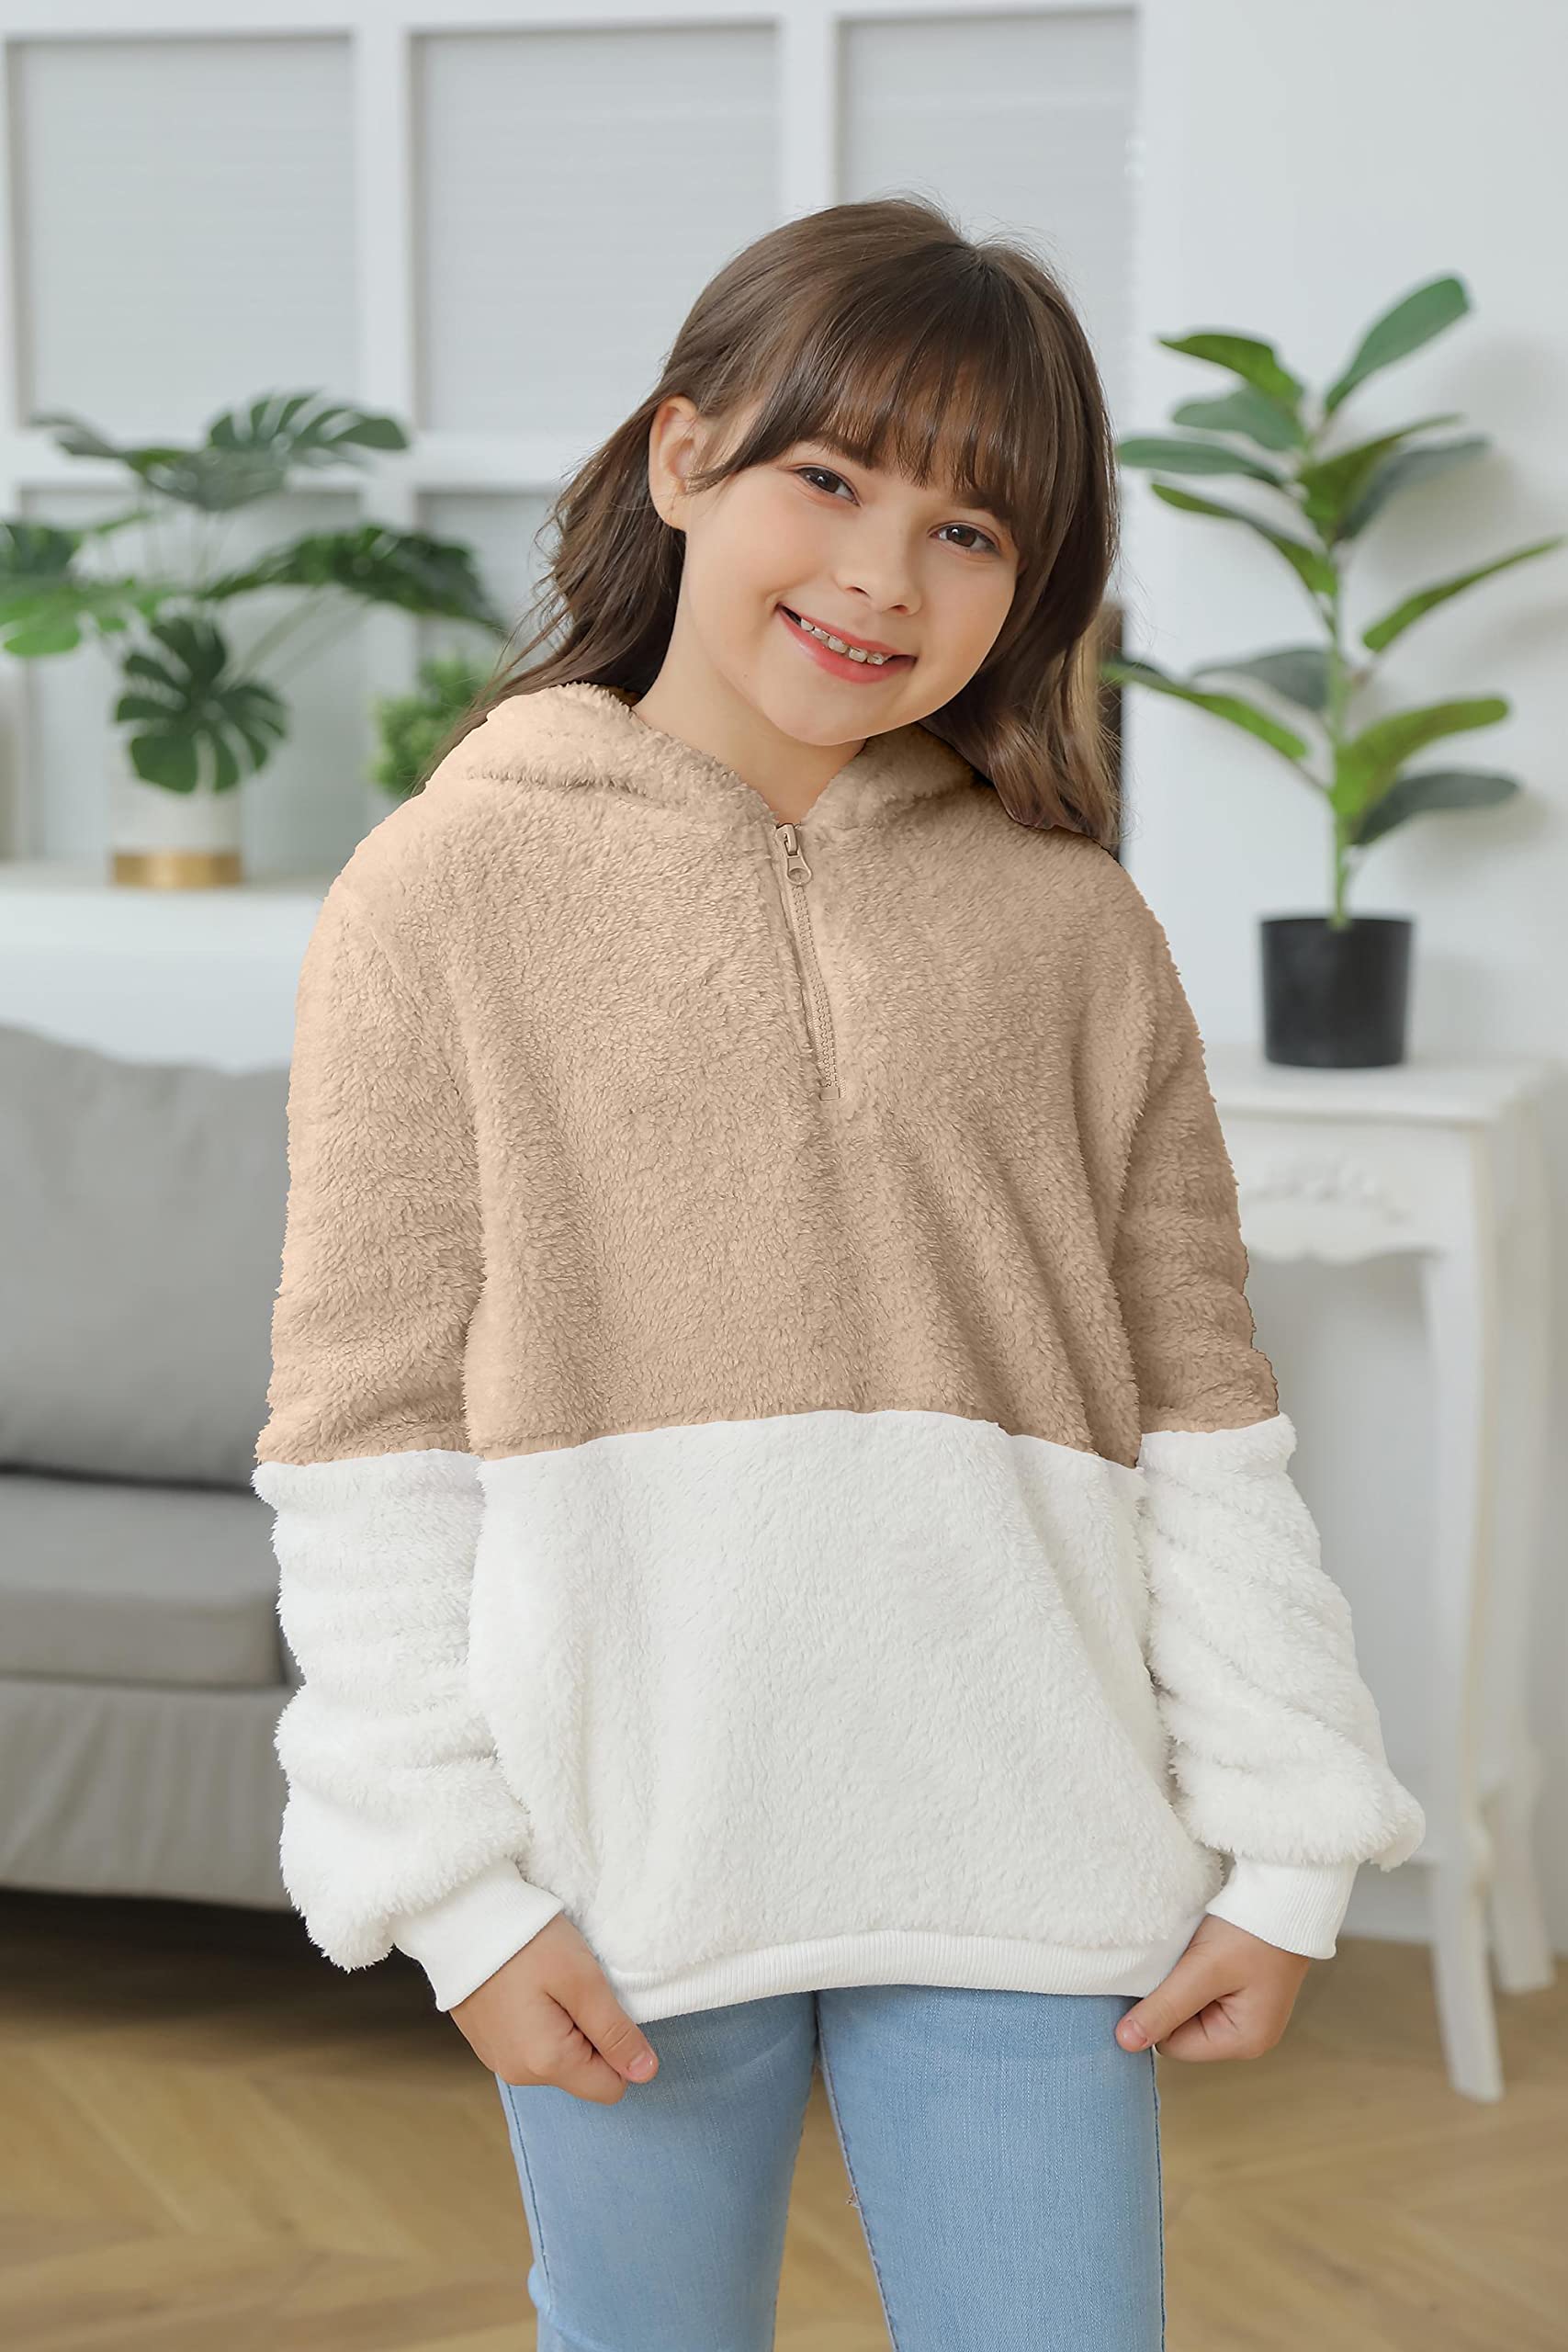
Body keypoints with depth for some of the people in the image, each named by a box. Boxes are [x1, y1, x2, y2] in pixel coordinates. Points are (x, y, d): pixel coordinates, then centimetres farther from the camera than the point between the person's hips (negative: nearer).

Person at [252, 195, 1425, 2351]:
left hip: (1012, 1851, 1)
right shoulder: (451, 891, -2)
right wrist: (454, 1880, -6)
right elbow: (366, 1426, -3)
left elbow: (1204, 1412, 5)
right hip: (626, 1851, -1)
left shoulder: (1069, 922, 4)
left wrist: (1283, 1850, 2)